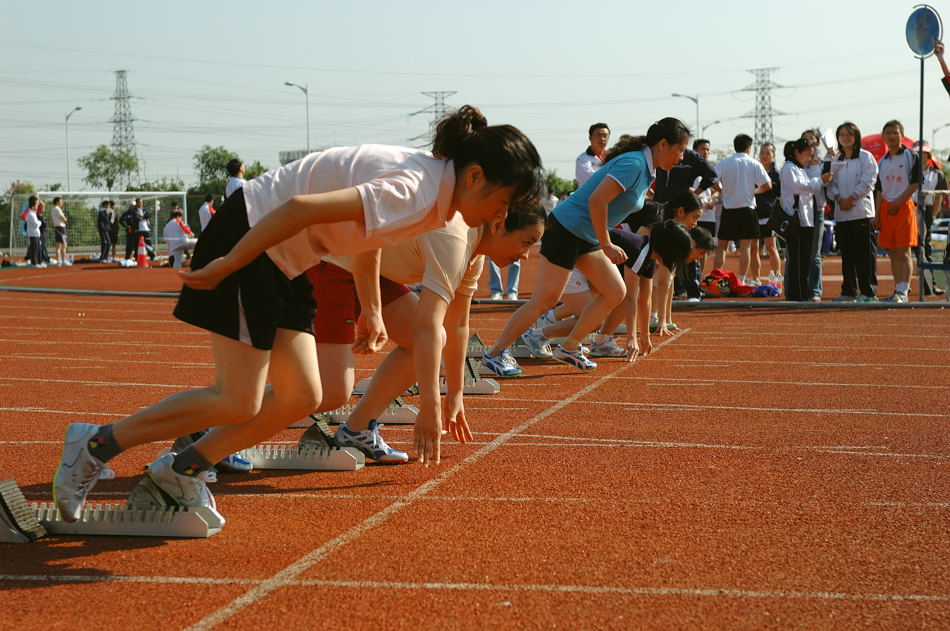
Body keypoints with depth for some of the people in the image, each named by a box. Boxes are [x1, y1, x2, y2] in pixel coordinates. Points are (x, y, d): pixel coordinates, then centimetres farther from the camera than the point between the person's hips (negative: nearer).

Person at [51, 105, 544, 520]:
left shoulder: (431, 186, 3)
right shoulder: (415, 192, -27)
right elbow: (302, 207, -32)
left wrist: (371, 311, 19)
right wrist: (225, 266, -25)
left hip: (282, 261, 10)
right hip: (246, 239, -10)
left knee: (301, 396, 4)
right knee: (238, 403, -9)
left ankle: (181, 471, 15)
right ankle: (95, 446, 2)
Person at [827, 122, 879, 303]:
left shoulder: (866, 157, -1)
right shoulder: (836, 160, 16)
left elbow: (867, 181, -9)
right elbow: (832, 184, 12)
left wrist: (851, 199, -14)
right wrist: (839, 198, -7)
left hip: (861, 211, -6)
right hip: (841, 213, 6)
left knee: (864, 253, -7)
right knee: (846, 253, 9)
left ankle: (869, 292, -6)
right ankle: (849, 292, 14)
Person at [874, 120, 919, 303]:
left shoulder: (910, 156, -1)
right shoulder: (882, 162, 16)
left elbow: (915, 183, -7)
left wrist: (898, 203, -13)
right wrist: (877, 214, 6)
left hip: (904, 206, -6)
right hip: (886, 209, 6)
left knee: (903, 252, -10)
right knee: (893, 253, 6)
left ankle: (903, 292, -13)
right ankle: (898, 291, 9)